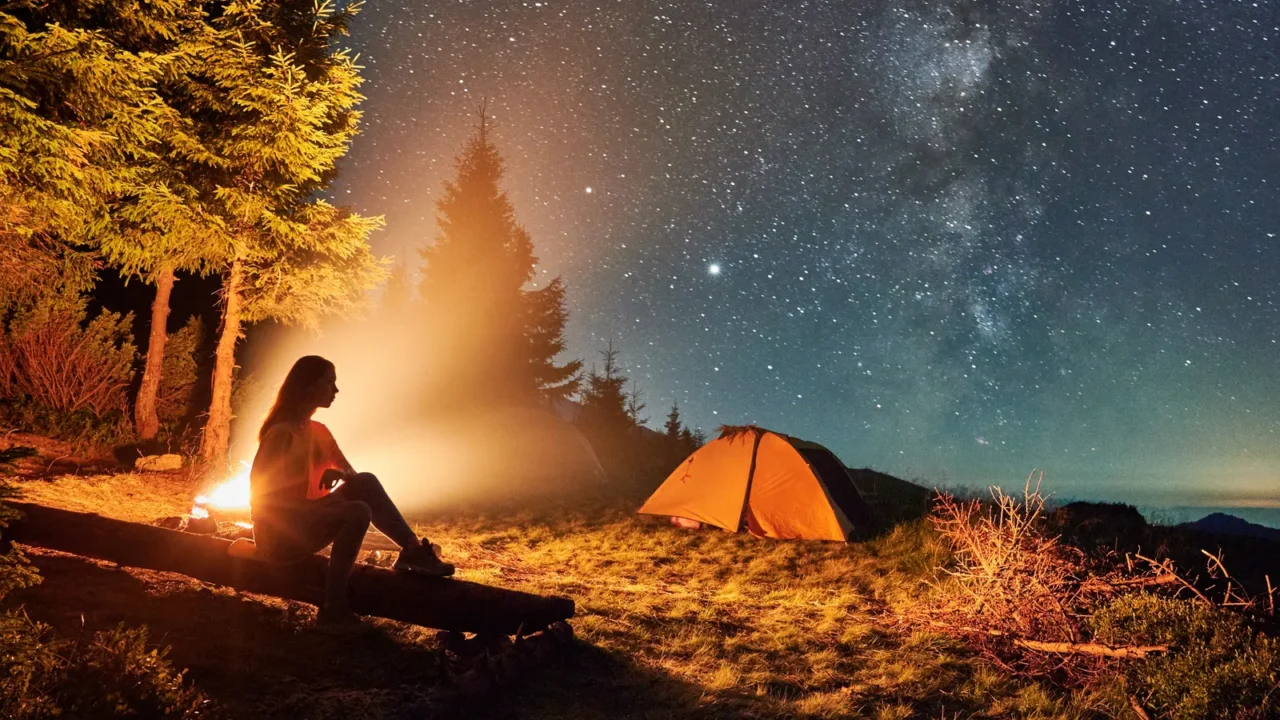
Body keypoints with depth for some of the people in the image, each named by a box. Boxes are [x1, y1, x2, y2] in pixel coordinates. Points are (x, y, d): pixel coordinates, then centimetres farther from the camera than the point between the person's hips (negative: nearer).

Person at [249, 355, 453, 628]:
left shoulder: (319, 431, 10)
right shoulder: (283, 432, -16)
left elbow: (353, 475, 10)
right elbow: (259, 486, -21)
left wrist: (341, 476, -15)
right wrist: (319, 477, -21)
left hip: (307, 520, 8)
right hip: (280, 532, -8)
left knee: (365, 483, -11)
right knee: (357, 513, -29)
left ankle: (412, 550, -16)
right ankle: (334, 608, -25)